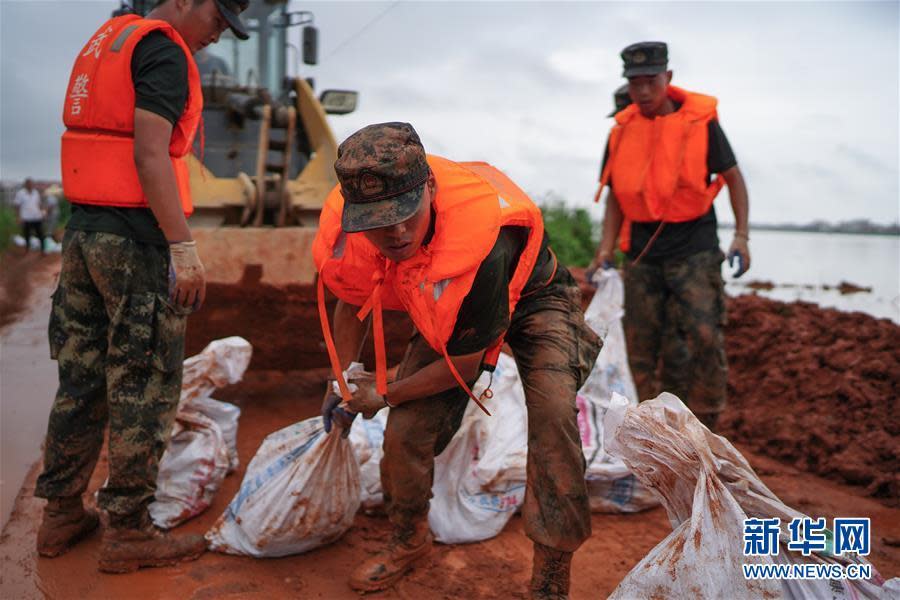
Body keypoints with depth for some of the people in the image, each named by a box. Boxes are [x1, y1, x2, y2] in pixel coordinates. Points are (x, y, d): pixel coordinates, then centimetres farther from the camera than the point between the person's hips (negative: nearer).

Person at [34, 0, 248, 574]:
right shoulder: (163, 51, -8)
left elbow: (104, 142, 17)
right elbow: (150, 154, -18)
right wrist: (184, 247, -20)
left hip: (83, 230, 9)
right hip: (136, 237, -9)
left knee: (82, 377, 14)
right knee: (143, 388, -1)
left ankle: (61, 514, 25)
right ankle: (128, 532, 9)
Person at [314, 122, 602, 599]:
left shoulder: (477, 245, -45)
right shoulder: (342, 232, -27)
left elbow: (461, 367, -28)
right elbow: (352, 302, 0)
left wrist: (384, 394, -13)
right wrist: (341, 381, 5)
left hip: (528, 296, -4)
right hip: (442, 312, 5)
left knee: (553, 412, -28)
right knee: (406, 429, -4)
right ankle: (409, 540, 27)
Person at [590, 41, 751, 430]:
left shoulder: (700, 120, -3)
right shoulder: (622, 131, 6)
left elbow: (732, 176, 3)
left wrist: (741, 236, -6)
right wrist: (606, 247, 0)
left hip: (694, 249, -3)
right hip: (642, 252, 4)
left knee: (704, 338, -13)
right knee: (640, 346, 7)